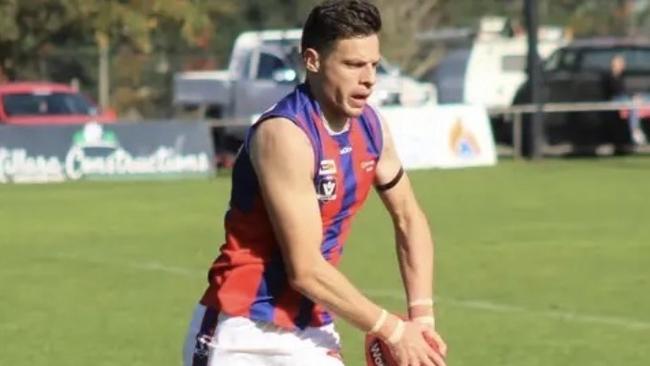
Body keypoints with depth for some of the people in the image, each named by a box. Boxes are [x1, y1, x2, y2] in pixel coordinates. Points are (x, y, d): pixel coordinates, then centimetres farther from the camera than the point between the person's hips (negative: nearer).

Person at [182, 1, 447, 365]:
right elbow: (305, 270, -23)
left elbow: (408, 217, 17)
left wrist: (422, 313, 3)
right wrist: (393, 331, -16)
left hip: (313, 335, 7)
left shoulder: (370, 126, 2)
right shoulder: (285, 134, -21)